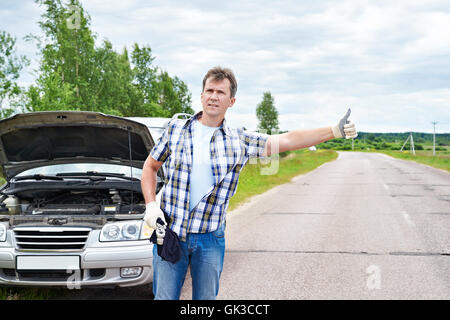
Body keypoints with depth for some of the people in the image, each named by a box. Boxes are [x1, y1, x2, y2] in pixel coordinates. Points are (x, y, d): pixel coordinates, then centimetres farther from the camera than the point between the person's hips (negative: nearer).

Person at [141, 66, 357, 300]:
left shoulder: (239, 141, 2)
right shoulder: (176, 129, 2)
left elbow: (288, 140, -3)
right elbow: (150, 167, 11)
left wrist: (335, 131, -10)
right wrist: (150, 205, -3)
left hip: (210, 238, 1)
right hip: (170, 232, 0)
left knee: (206, 297, 11)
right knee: (165, 296, 5)